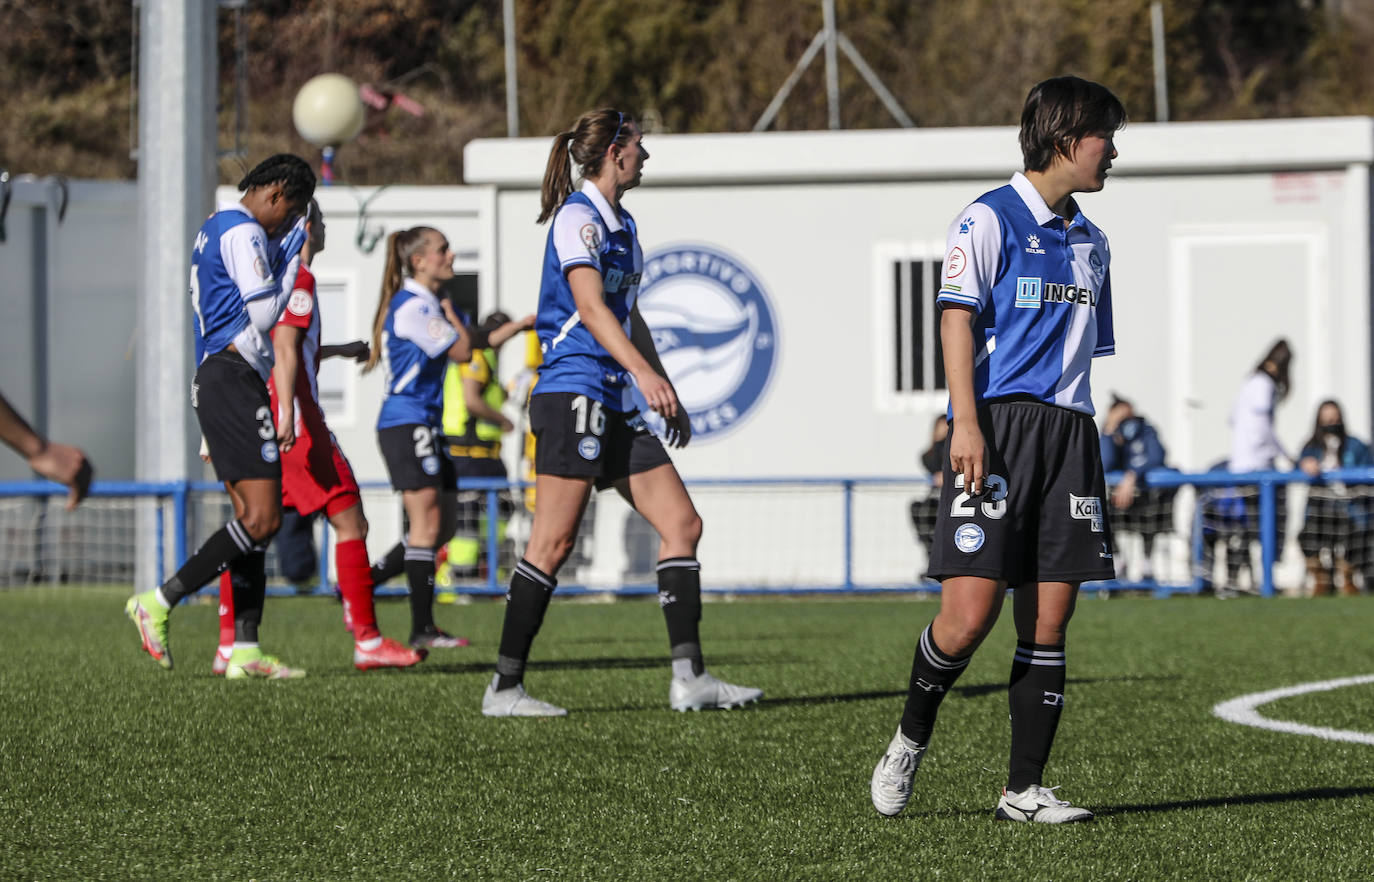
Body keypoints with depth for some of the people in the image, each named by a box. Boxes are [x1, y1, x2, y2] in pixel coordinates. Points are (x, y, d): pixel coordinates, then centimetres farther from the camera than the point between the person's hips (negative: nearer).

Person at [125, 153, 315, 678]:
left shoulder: (216, 229, 22)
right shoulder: (242, 232, -10)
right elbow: (264, 314, -15)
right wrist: (296, 253, -6)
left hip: (215, 379, 11)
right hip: (234, 382, -11)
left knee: (253, 519, 7)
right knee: (262, 519, -13)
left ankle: (243, 651, 2)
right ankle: (159, 603, -12)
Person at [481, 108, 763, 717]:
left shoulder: (620, 225, 20)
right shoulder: (578, 217, -9)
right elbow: (589, 306, -21)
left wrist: (665, 392, 28)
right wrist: (643, 372, -31)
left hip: (615, 404, 10)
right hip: (575, 389, -10)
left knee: (682, 523, 2)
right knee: (554, 542, -10)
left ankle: (689, 678, 1)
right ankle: (504, 687, -5)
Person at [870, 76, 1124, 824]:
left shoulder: (1089, 242, 20)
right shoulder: (989, 220, -1)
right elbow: (957, 320, -8)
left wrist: (1090, 461, 22)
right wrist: (967, 424, -18)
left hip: (1068, 429, 7)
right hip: (997, 426, -7)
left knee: (1047, 626, 1)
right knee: (970, 614, -14)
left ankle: (1024, 789, 5)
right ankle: (910, 741, 10)